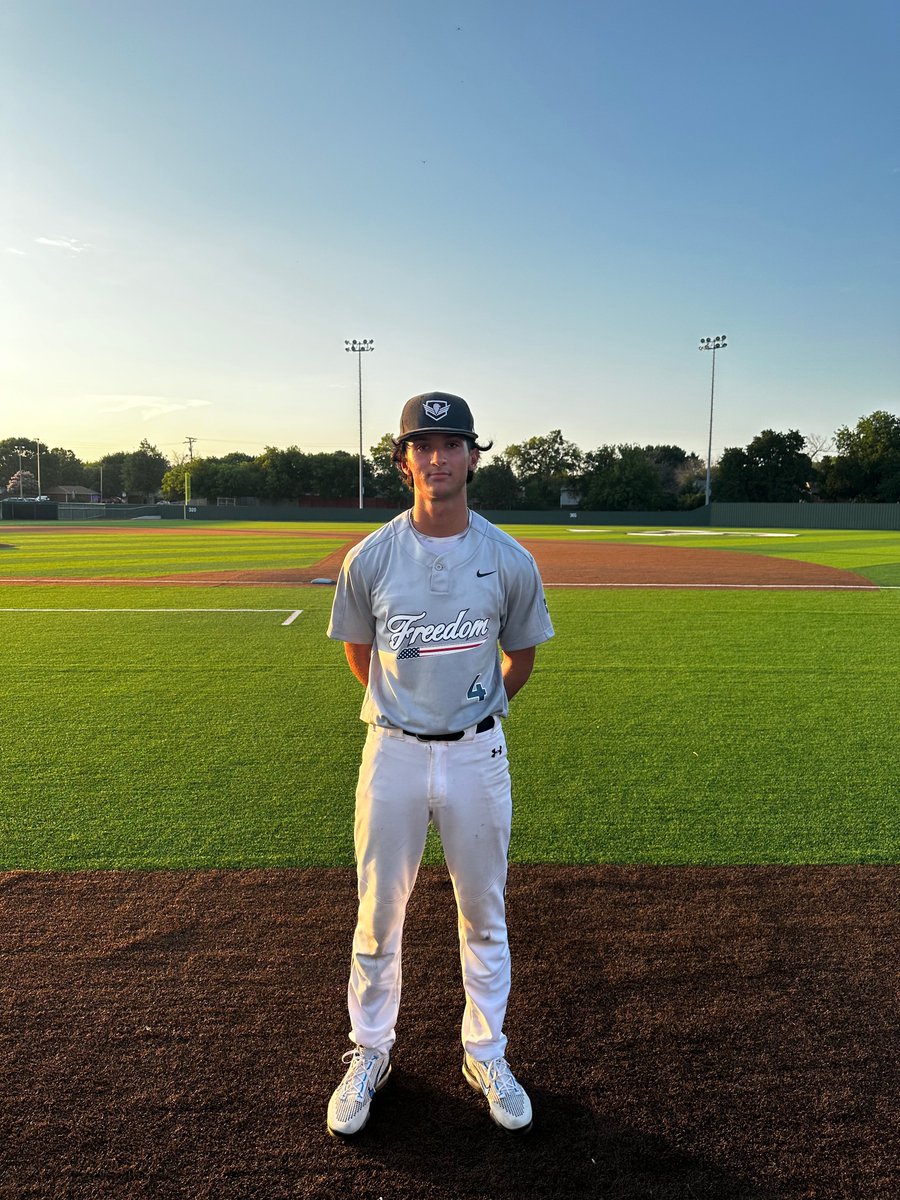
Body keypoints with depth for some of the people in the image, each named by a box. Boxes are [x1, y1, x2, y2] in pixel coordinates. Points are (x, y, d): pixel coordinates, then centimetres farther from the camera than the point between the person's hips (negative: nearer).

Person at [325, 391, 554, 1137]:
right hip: (393, 752, 0)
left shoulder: (511, 561, -7)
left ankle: (486, 1056, 38)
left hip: (477, 754, 1)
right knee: (378, 914, 14)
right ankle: (370, 1052, 38)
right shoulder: (370, 558, -7)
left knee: (485, 915, 16)